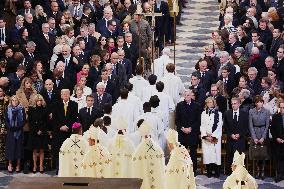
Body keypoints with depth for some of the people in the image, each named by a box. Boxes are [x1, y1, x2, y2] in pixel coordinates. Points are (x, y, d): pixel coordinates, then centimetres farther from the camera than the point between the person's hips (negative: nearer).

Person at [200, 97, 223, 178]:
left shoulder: (218, 113, 4)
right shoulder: (203, 113, 13)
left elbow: (219, 126, -2)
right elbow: (202, 126, 7)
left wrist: (213, 136, -10)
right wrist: (205, 136, -6)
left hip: (216, 138, -2)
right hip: (206, 137, 2)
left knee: (216, 153, -6)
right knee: (207, 154, -4)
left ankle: (217, 172, 0)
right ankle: (209, 172, 2)